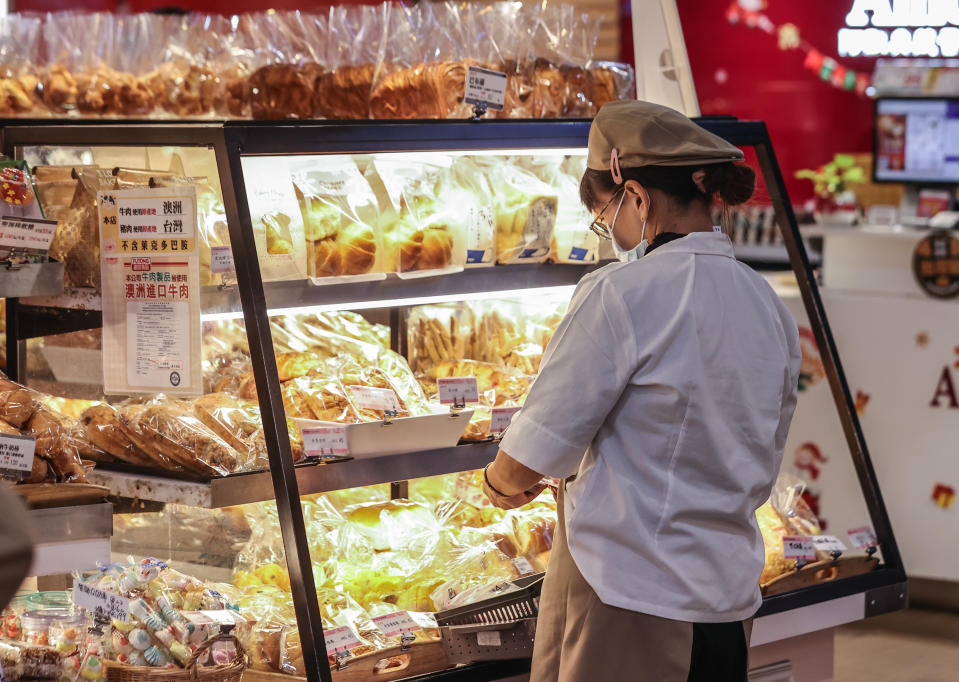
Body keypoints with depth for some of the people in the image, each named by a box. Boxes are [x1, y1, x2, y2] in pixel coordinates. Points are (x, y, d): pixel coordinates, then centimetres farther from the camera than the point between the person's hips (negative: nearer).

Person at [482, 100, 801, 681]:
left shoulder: (622, 293, -15)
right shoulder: (771, 308, 7)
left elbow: (535, 453, -12)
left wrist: (501, 483, 11)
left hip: (625, 609, -7)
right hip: (731, 606, 7)